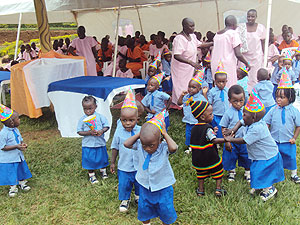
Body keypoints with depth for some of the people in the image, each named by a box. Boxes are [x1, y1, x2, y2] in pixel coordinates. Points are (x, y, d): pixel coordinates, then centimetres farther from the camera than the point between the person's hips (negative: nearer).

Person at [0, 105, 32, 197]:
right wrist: (16, 146, -28)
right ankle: (13, 187, 23)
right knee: (11, 173, 4)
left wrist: (23, 144, -9)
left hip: (19, 156, 7)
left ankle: (22, 183, 41)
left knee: (21, 170, 20)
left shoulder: (16, 130, 0)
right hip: (8, 159, -7)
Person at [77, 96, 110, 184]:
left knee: (102, 158, 17)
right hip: (88, 144, -1)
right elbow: (79, 132, -7)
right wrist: (89, 132, -21)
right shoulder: (82, 119, -7)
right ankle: (92, 175, 28)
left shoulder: (100, 117, -6)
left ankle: (103, 171, 42)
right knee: (90, 160, 8)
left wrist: (102, 131, -22)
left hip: (100, 143, 1)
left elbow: (106, 126, -1)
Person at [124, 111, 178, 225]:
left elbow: (174, 148, -42)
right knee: (144, 210, 19)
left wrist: (164, 133, -32)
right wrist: (139, 133, -18)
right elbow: (126, 144, -17)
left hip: (163, 187, -3)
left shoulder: (164, 147, -22)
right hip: (145, 186, 3)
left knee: (165, 210, 13)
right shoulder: (140, 145, -12)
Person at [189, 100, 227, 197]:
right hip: (210, 158, -6)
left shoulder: (194, 128, 2)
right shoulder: (207, 128, -20)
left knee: (201, 173, 22)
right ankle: (218, 189, 17)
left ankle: (200, 190, 26)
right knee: (218, 171, 15)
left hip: (197, 159, 6)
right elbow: (214, 140, -28)